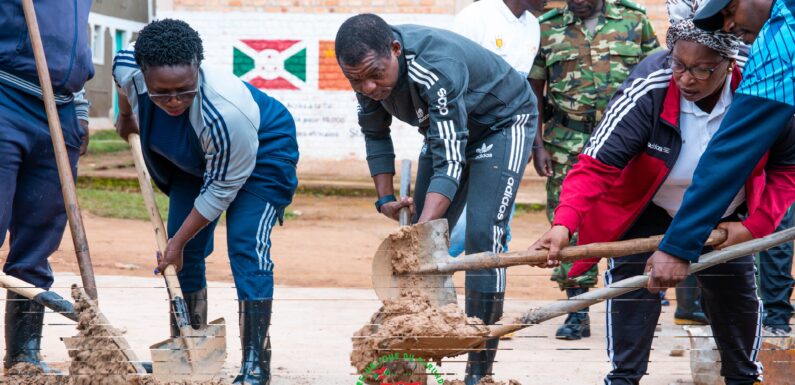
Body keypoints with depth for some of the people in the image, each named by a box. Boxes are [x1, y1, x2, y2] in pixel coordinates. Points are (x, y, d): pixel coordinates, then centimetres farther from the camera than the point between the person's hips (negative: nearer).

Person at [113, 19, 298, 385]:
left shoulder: (225, 112, -44)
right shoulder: (128, 68, -29)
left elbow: (222, 188, -29)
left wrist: (179, 241, -23)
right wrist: (125, 115, 18)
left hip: (262, 154, -6)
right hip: (196, 160, 7)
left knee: (246, 245, -19)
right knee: (185, 251, 3)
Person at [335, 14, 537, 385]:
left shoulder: (436, 68, -40)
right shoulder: (368, 68, -18)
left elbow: (449, 163, -42)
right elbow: (375, 134, 2)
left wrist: (420, 231, -51)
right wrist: (385, 198, -7)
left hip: (502, 123, -7)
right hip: (446, 128, 8)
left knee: (482, 237, -20)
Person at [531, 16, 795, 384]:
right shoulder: (649, 89, -35)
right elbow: (597, 163, -35)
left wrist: (754, 225, -19)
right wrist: (564, 223, -49)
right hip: (649, 212, -2)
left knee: (737, 295, 11)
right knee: (631, 284, -14)